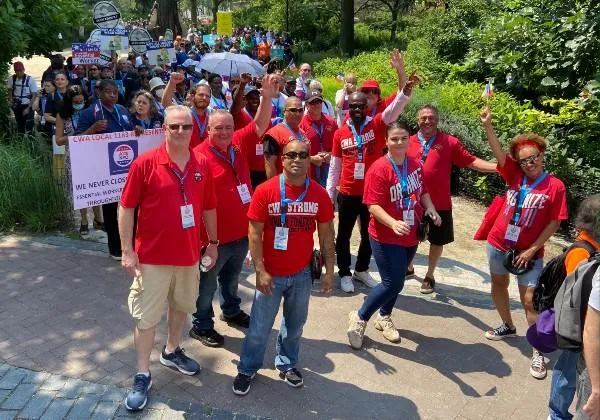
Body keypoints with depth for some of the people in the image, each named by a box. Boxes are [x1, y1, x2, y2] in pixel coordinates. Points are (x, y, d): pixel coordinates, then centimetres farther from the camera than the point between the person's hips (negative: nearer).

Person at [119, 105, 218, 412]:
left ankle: (172, 351, 45)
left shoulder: (202, 164, 0)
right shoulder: (145, 163, -12)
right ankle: (143, 375, 21)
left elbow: (208, 207, 9)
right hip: (152, 256, -4)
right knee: (146, 316, 5)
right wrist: (127, 250, -12)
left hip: (189, 254, 5)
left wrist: (213, 242, 11)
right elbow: (126, 207, -9)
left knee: (181, 306, 22)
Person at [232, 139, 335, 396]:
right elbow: (254, 233, -11)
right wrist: (260, 271, -14)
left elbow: (326, 234, 3)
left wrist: (329, 271, 3)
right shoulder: (265, 191, -13)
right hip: (271, 274, -2)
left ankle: (287, 364, 41)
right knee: (259, 327, 9)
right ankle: (247, 369, 31)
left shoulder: (319, 194, -5)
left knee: (295, 325, 19)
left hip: (302, 273, 3)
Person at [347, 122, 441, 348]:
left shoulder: (415, 164, 1)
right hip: (386, 237, -7)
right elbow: (373, 206, -23)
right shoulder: (379, 168, -20)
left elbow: (422, 192, 15)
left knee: (396, 281, 19)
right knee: (393, 283, -6)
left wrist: (431, 209, -3)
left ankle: (384, 317, 41)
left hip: (411, 236, 7)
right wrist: (393, 223, -37)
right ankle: (360, 318, 16)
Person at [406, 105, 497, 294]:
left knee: (437, 240, 12)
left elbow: (471, 161, -8)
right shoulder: (409, 142, -2)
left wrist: (498, 167, -18)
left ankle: (429, 276, 31)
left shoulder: (449, 142, -5)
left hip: (439, 203, -1)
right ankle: (409, 268, 41)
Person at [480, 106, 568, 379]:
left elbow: (554, 223, -10)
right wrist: (487, 125, -31)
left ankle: (538, 352, 10)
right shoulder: (515, 176, -3)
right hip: (499, 243, 4)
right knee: (498, 285, 20)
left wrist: (531, 250, -13)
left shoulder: (555, 186, -12)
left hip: (529, 252, -4)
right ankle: (508, 326, 43)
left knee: (530, 300, -3)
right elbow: (498, 152, -16)